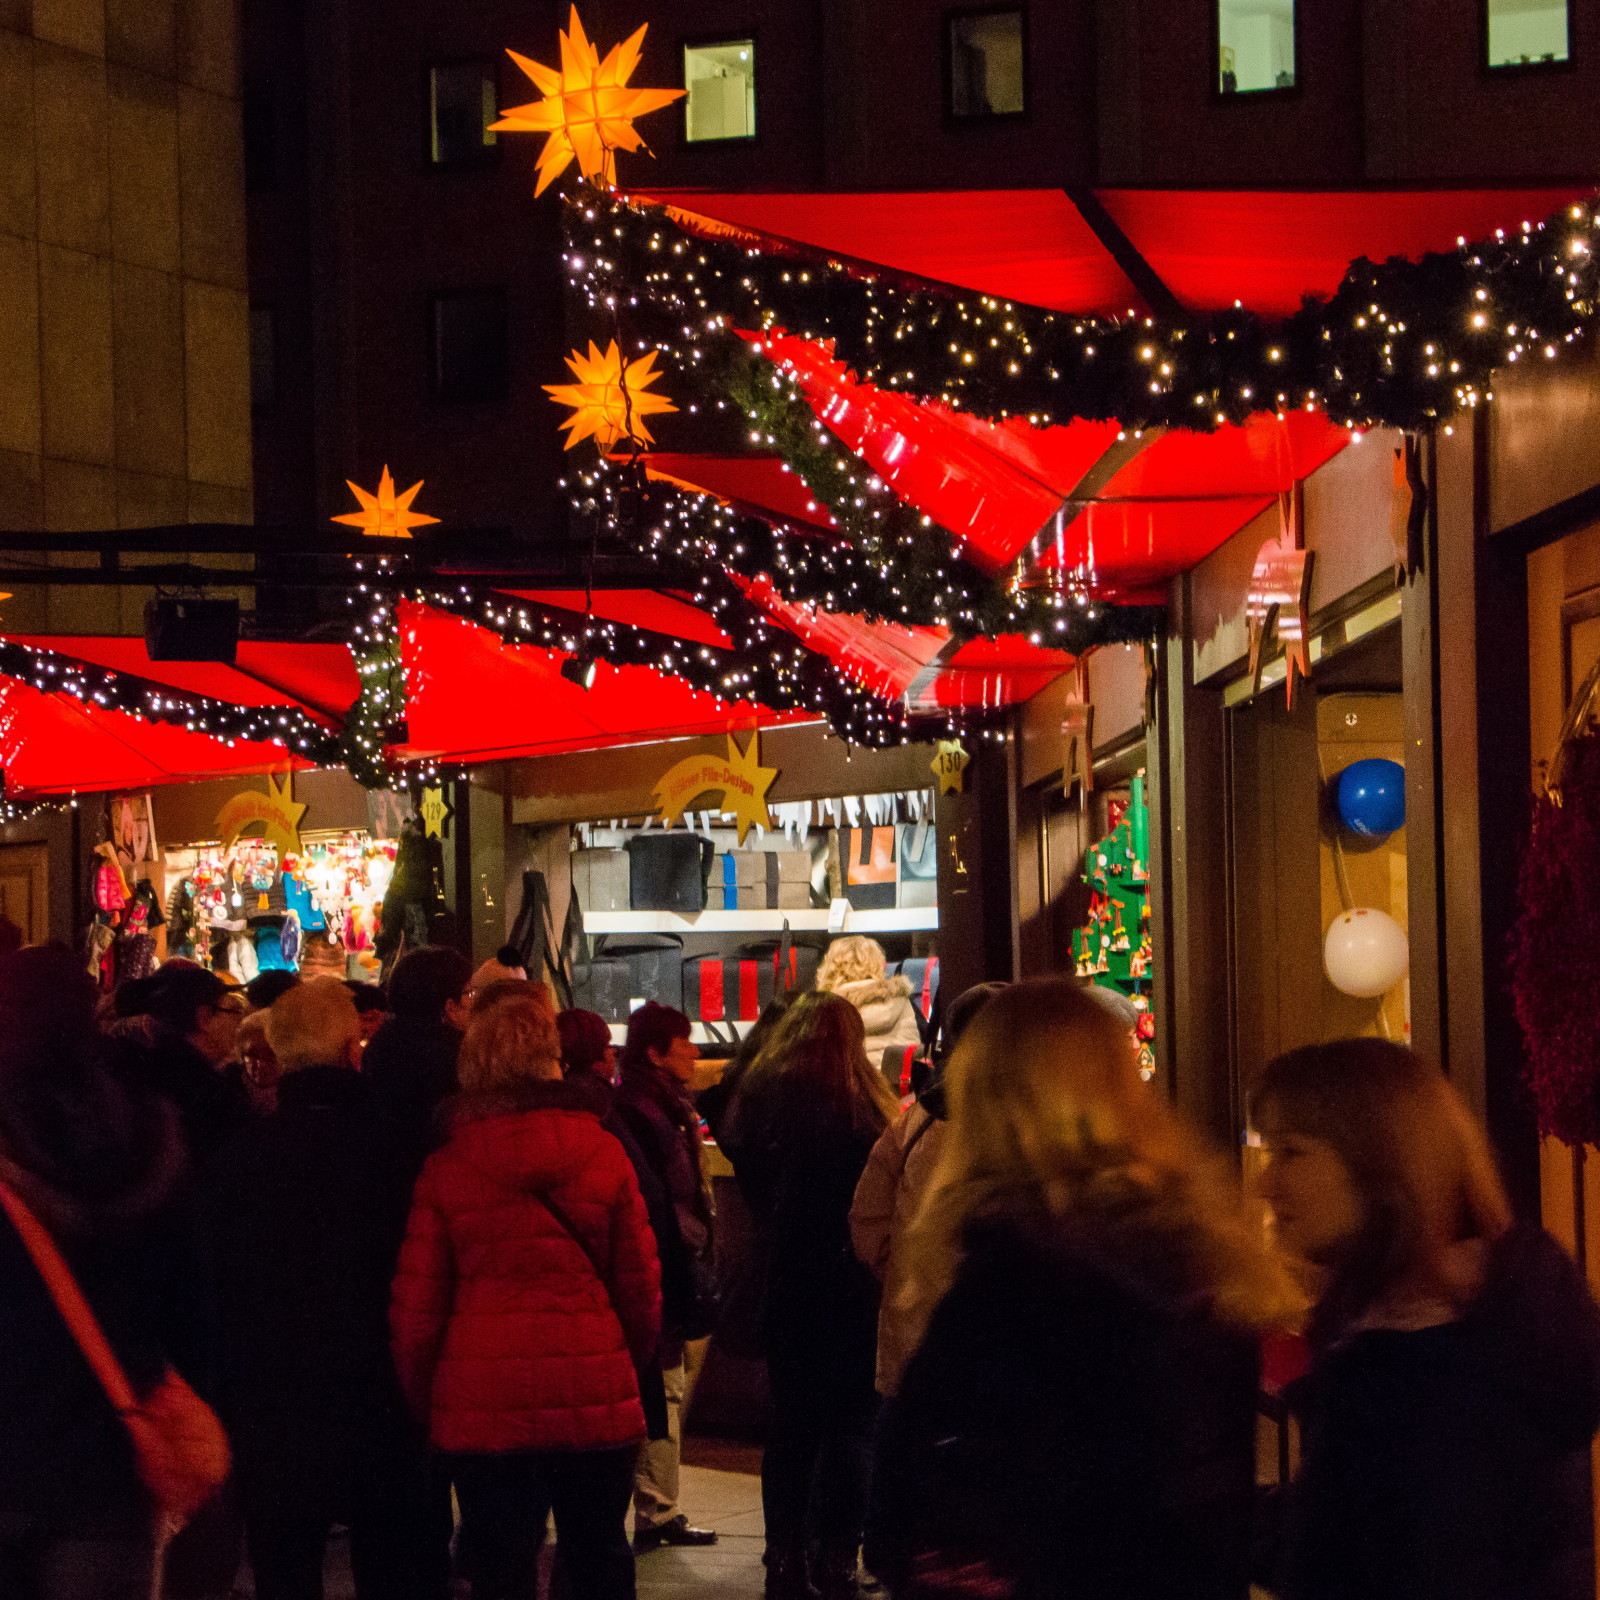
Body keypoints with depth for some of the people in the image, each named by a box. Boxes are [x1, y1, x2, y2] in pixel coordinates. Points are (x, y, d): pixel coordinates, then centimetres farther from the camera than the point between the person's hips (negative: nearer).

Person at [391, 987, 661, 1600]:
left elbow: (415, 1306, 0)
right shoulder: (603, 1152, 0)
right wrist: (634, 1365, 21)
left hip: (480, 1403, 0)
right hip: (595, 1398, 1)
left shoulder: (446, 1165, -1)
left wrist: (421, 1400, 14)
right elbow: (641, 1285, 4)